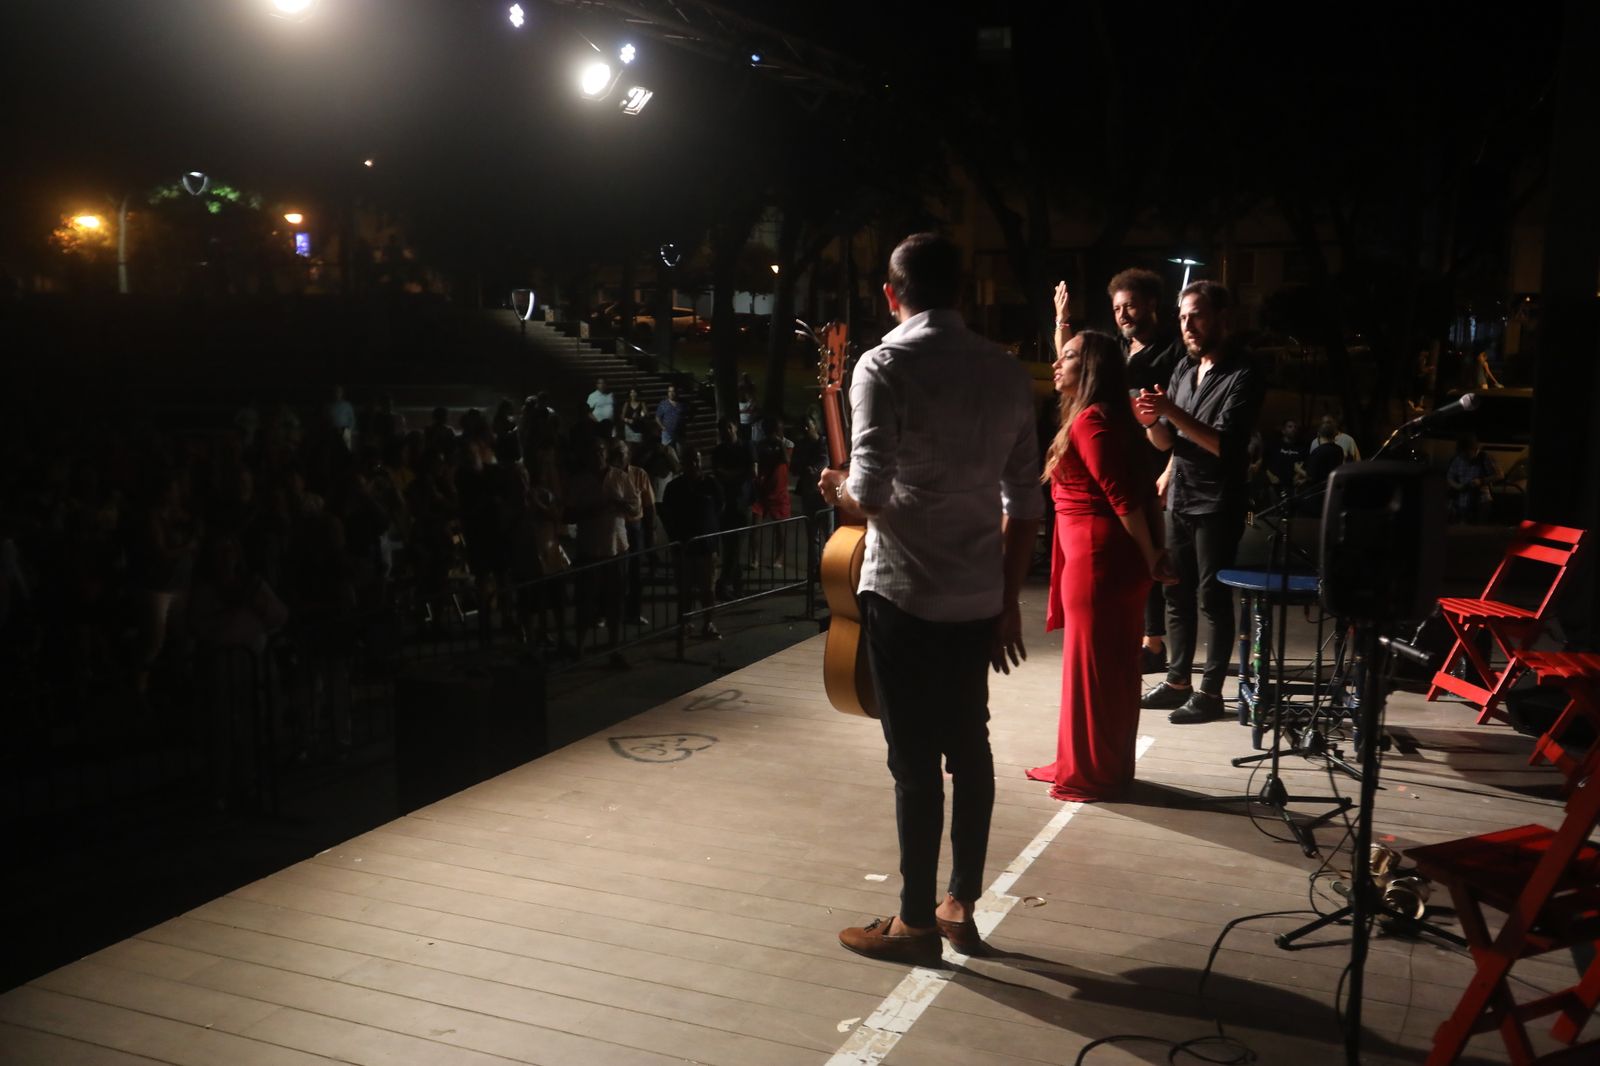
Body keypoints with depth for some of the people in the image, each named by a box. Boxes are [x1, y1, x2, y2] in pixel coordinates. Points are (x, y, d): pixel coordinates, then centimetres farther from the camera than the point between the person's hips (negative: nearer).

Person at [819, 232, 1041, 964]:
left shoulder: (884, 366, -10)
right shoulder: (1006, 371, 7)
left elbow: (871, 496, -20)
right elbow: (1025, 500, 8)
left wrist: (836, 491, 3)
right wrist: (1008, 597, 16)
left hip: (905, 595, -6)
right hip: (979, 596, 6)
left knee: (915, 760, 3)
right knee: (969, 749, 15)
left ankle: (916, 923, 15)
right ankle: (961, 907, 26)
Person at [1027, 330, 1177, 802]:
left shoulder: (1090, 421, -16)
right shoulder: (1106, 417, 16)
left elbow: (1123, 499, -20)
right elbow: (1141, 493, 16)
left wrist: (1151, 560, -14)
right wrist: (1156, 553, 14)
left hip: (1098, 559, -10)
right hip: (1109, 557, 10)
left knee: (1093, 666, -1)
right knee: (1110, 666, 15)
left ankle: (1094, 774, 10)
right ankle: (1084, 765, 26)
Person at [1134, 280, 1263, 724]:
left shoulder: (1241, 376, -11)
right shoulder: (1183, 370, 10)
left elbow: (1224, 443, -20)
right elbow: (1170, 441, 10)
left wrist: (1174, 412, -28)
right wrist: (1151, 422, -12)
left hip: (1217, 504, -7)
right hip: (1180, 498, 7)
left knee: (1213, 597, -2)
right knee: (1176, 593, 10)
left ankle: (1210, 691, 4)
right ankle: (1177, 682, 19)